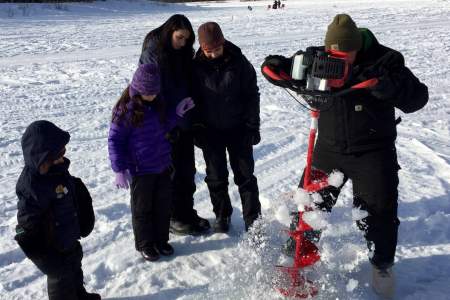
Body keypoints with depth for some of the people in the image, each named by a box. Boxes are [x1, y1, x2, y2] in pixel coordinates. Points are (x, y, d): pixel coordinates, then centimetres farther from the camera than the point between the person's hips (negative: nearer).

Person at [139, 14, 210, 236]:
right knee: (171, 172, 4)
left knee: (187, 171, 12)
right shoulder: (152, 54, -11)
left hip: (184, 123, 6)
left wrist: (190, 101, 0)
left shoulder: (184, 54, 8)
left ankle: (188, 213, 25)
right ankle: (173, 217, 18)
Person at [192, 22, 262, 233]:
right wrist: (197, 130, -1)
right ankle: (222, 215, 28)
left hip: (238, 129, -1)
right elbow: (192, 99, 1)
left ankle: (252, 217, 18)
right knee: (216, 177, 11)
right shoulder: (196, 66, -7)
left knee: (245, 175, 6)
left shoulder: (238, 62, -9)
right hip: (210, 132, 1)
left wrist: (252, 126, -7)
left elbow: (252, 94, -4)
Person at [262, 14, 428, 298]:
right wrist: (278, 64, -18)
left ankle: (383, 265, 28)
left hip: (373, 150, -2)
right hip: (329, 147, 3)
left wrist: (393, 88, -39)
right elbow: (296, 68, 6)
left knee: (379, 210, 2)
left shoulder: (384, 61, -15)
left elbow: (418, 97, -18)